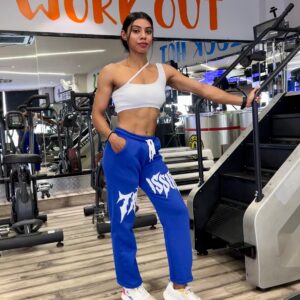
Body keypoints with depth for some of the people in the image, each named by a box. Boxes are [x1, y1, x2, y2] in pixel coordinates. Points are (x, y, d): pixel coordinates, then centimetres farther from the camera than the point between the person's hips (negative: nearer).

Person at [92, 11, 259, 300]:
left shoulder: (163, 71, 11)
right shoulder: (112, 72, 0)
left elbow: (201, 89, 6)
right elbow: (97, 114, 2)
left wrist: (242, 100, 1)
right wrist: (111, 137, -17)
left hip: (151, 150, 4)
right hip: (123, 149, -4)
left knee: (176, 210, -3)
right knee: (122, 219, 4)